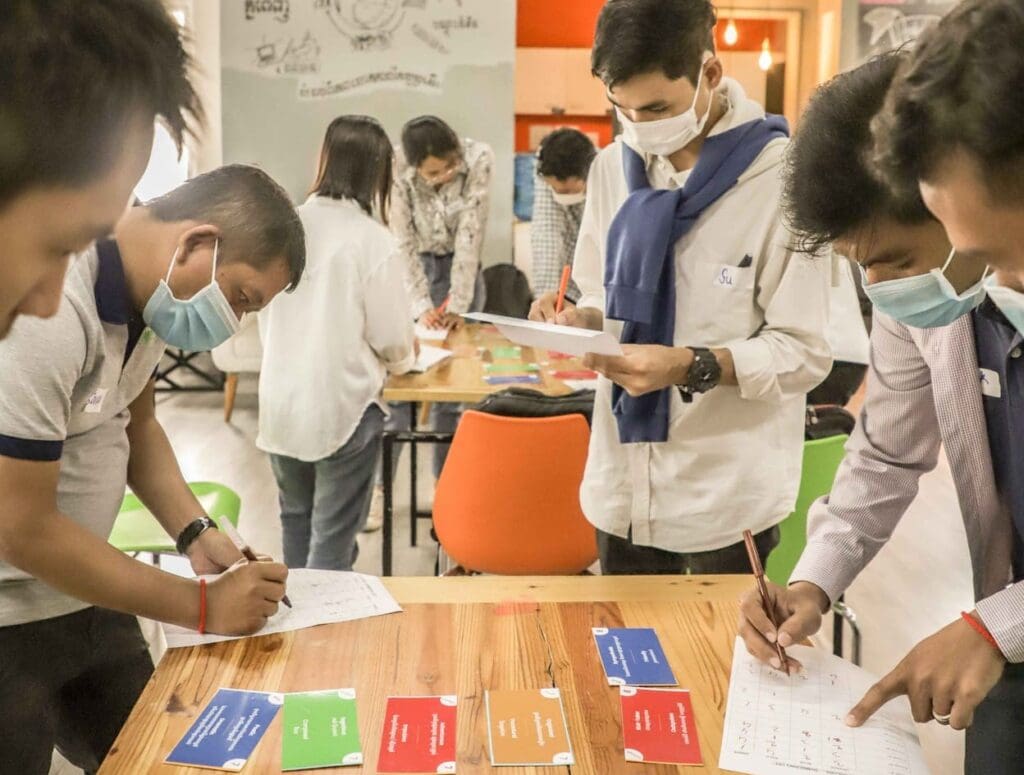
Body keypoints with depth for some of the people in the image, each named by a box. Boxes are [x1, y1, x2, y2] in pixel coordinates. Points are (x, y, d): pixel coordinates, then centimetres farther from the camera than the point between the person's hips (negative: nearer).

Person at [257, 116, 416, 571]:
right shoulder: (374, 241, -16)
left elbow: (265, 315, 5)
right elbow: (390, 335, -10)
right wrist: (402, 362, 12)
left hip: (280, 404, 5)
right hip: (343, 408, -5)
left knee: (296, 525, 24)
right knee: (333, 541, 6)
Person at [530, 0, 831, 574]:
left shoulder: (783, 178, -14)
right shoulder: (612, 167, 3)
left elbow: (804, 352, -13)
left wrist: (691, 367, -27)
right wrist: (577, 321, -10)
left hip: (727, 495, -5)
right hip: (621, 484, 5)